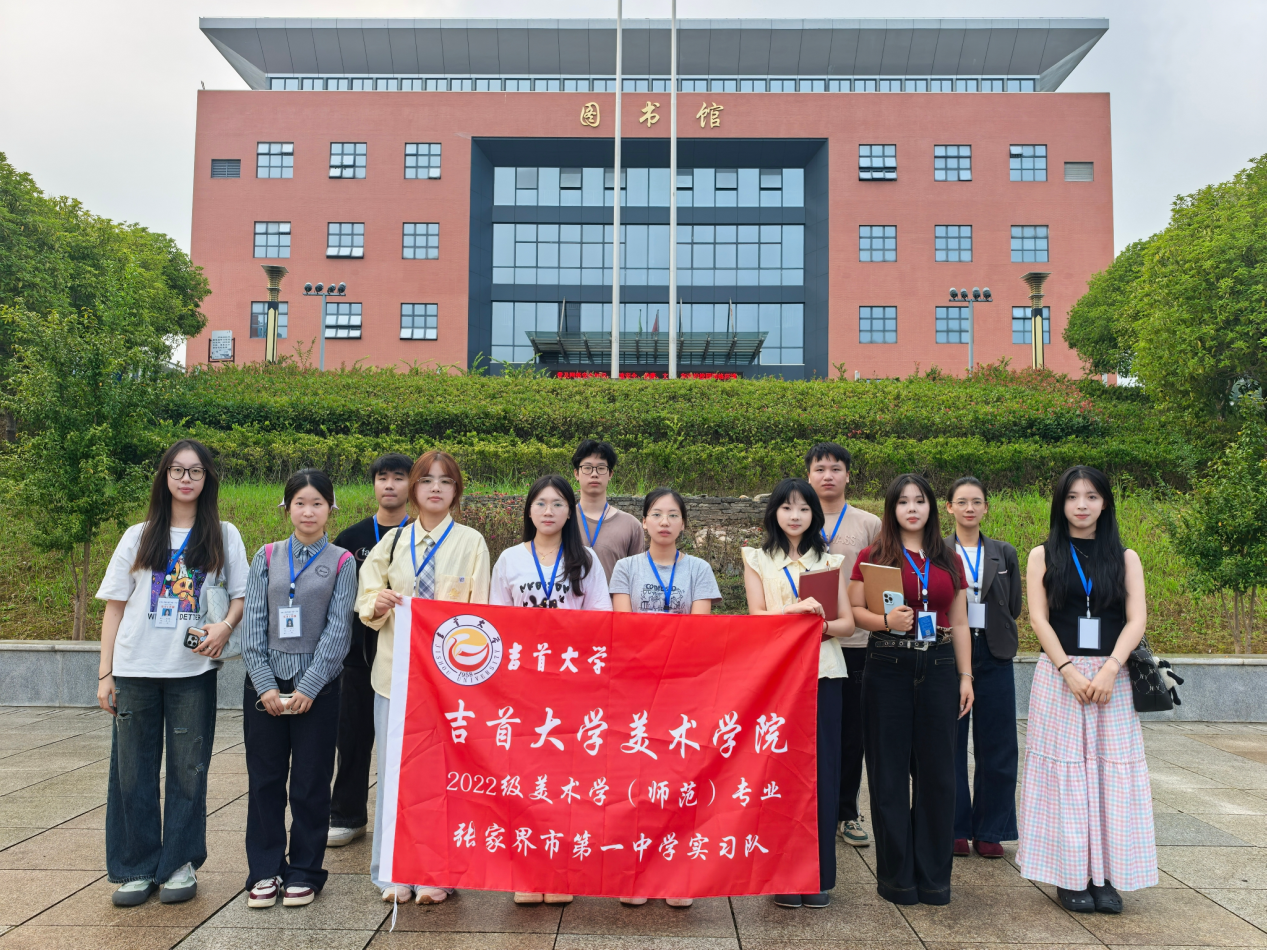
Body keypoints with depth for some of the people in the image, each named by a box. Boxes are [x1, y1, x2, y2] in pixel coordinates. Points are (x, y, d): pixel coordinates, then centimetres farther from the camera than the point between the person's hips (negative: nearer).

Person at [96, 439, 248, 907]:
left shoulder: (224, 536, 6)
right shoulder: (138, 537, 8)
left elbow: (241, 594, 8)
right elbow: (114, 606, 8)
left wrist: (225, 625, -13)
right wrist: (105, 672, 3)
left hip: (193, 670, -1)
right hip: (135, 670, 1)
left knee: (188, 768, 4)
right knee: (133, 769, 5)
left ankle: (180, 863, 18)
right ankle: (136, 868, 17)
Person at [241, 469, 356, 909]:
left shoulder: (341, 562, 1)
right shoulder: (266, 557, 7)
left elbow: (338, 629, -5)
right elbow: (253, 623, 2)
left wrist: (308, 687, -12)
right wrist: (265, 685, -7)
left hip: (317, 685, -2)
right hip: (265, 685, 2)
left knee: (311, 782, 5)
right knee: (265, 778, 8)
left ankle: (304, 871, 18)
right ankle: (265, 871, 20)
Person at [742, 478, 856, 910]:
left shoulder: (830, 561, 14)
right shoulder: (757, 559, 10)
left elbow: (848, 623, 9)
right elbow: (757, 616, -2)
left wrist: (823, 625, -13)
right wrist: (796, 609, -19)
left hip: (823, 672, 1)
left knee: (822, 768, 0)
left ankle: (818, 875, 10)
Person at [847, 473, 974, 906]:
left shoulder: (949, 561, 11)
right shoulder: (873, 557, 2)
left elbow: (960, 624, 13)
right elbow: (854, 610, -1)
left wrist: (966, 676, 8)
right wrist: (886, 620, -19)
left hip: (938, 667, 3)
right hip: (888, 667, -3)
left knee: (936, 771, 6)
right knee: (890, 773, 3)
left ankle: (934, 875, 19)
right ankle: (896, 875, 15)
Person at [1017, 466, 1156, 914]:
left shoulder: (1124, 557, 9)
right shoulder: (1044, 555, 7)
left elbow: (1136, 620, 0)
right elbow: (1038, 617, -1)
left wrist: (1110, 668, -14)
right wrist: (1069, 670, -13)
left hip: (1113, 677, 1)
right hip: (1058, 676, -1)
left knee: (1112, 770, 0)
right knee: (1064, 770, 0)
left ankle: (1106, 875, 10)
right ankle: (1071, 876, 7)